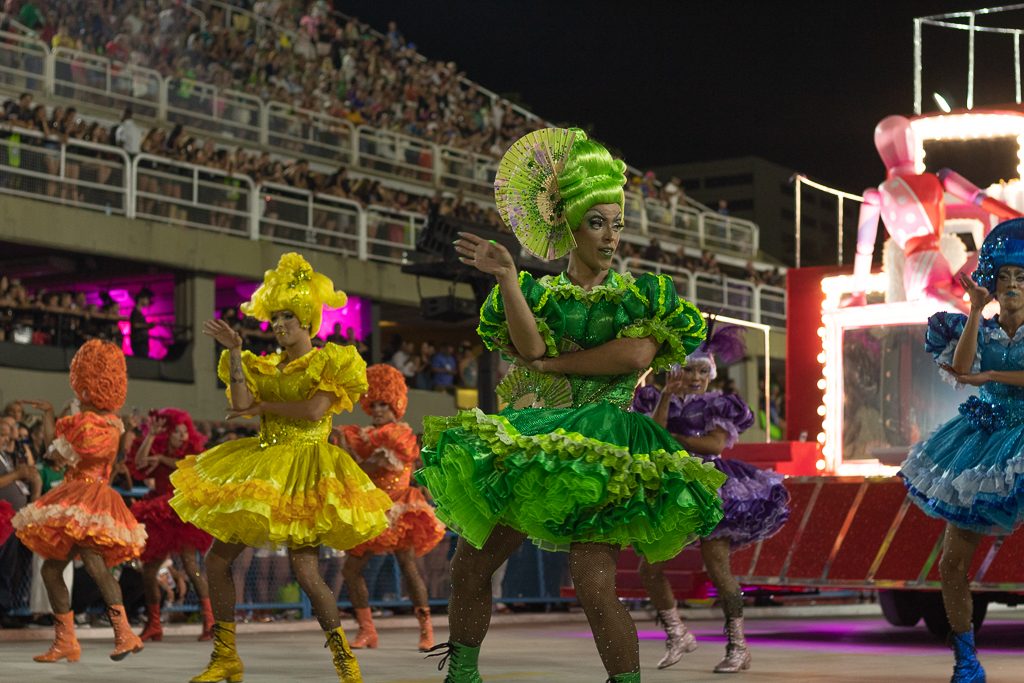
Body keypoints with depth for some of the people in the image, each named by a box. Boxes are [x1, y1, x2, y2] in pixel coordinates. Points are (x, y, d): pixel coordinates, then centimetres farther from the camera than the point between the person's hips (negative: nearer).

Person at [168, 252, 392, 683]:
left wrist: (264, 406, -6)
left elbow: (314, 410, -17)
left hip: (304, 473, -6)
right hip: (261, 468, 6)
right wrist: (234, 352, -5)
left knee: (305, 571, -17)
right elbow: (242, 405, -4)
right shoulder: (264, 367, 15)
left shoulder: (330, 363, -1)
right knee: (217, 560, 1)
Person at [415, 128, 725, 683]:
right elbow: (529, 347, -9)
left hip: (600, 447, -3)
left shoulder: (641, 295, 8)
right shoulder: (539, 293, 12)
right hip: (527, 441, 3)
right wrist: (506, 277, -20)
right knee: (469, 567, 2)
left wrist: (553, 363, -7)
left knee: (594, 586, -19)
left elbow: (637, 353, -11)